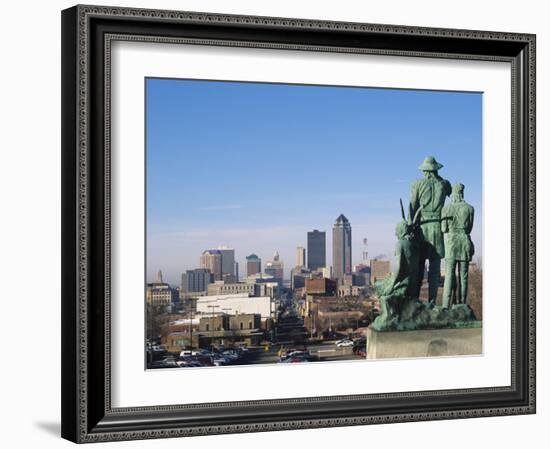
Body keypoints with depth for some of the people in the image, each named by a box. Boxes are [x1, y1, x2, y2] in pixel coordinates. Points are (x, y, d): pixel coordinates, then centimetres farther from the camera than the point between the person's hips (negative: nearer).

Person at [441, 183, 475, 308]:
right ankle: (462, 306, 3)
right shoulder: (469, 208, 0)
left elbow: (444, 229, -3)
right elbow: (469, 228, 6)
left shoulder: (446, 209, -3)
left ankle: (446, 306, -10)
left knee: (449, 275, -1)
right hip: (465, 241, 1)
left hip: (451, 242, -1)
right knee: (463, 275, 5)